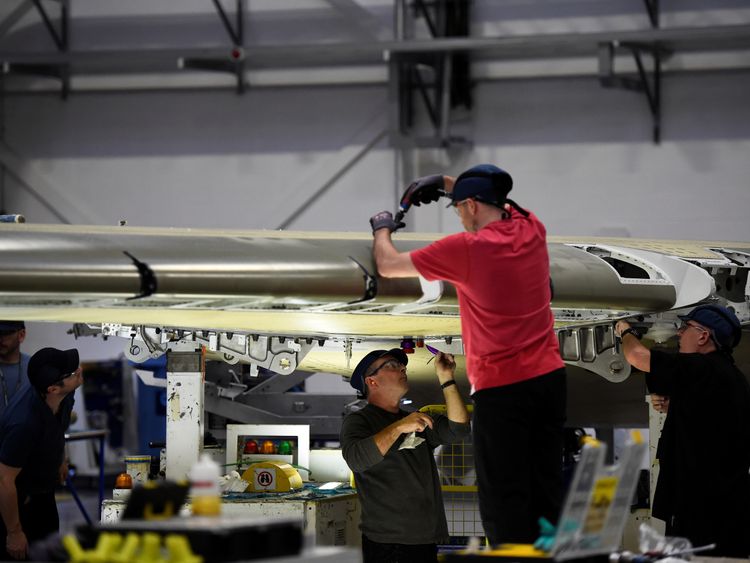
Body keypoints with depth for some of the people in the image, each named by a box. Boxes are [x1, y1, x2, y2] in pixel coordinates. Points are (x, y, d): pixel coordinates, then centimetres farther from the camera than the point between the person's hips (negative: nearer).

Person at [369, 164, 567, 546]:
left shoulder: (466, 248, -12)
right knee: (546, 491, 11)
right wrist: (445, 182, 25)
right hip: (549, 378, 6)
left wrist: (382, 229, 18)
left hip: (502, 388, -6)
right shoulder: (531, 230, 4)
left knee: (505, 500, -2)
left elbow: (387, 266, -1)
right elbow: (495, 198, 29)